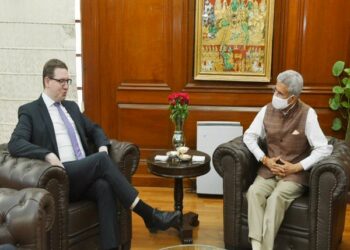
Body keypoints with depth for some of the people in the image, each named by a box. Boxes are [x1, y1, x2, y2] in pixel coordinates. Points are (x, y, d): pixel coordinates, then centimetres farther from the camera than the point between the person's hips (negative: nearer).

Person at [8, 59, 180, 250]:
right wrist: (47, 155, -26)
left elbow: (94, 130, 29)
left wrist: (103, 146, 5)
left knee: (104, 187, -30)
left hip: (86, 175, 5)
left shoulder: (72, 107, 23)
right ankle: (149, 215, -27)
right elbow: (14, 144, -10)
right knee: (102, 160, -30)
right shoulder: (30, 111, 4)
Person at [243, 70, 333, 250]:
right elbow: (249, 136, 7)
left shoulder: (307, 114, -10)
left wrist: (297, 167, -16)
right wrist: (265, 160, -7)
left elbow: (323, 149, -12)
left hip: (295, 173, -3)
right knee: (254, 192, -27)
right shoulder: (267, 110, 2)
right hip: (269, 169, 4)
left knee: (276, 198, -32)